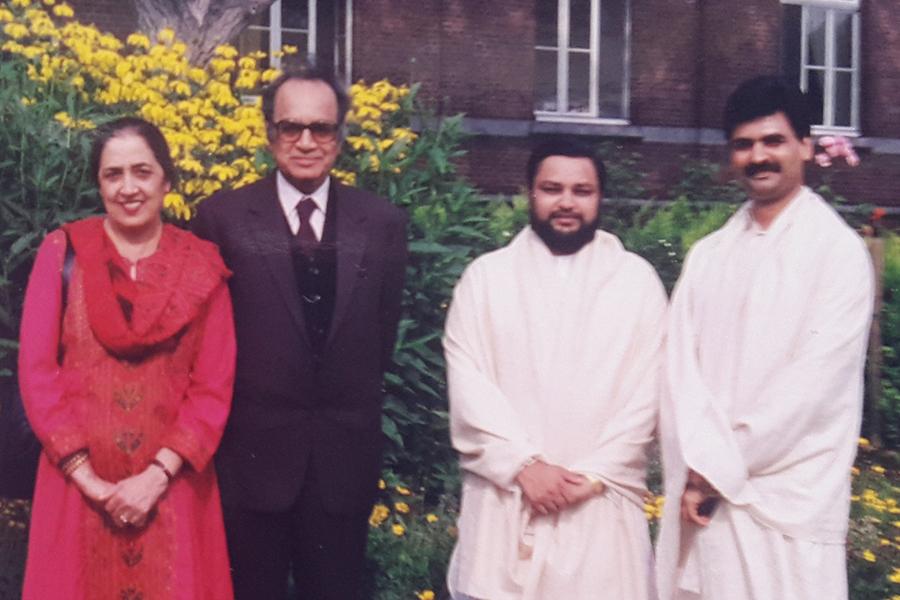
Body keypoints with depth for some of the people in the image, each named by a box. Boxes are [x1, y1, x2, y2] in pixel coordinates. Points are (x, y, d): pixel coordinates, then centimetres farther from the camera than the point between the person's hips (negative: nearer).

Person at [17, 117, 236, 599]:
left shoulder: (202, 266, 1)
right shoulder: (63, 252, 0)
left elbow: (214, 386, -2)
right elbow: (36, 370, -4)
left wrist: (157, 476, -12)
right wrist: (88, 478, -10)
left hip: (170, 484, 1)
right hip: (78, 482, 0)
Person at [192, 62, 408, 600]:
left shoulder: (383, 223, 2)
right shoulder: (223, 218, -3)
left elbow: (384, 330, 9)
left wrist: (354, 403, 9)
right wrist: (232, 408, 3)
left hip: (345, 453, 2)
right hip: (255, 450, -1)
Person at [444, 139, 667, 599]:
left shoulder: (637, 280, 7)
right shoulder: (486, 276, 6)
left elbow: (645, 394, 1)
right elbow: (468, 386, -2)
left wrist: (592, 475, -8)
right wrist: (524, 465, -11)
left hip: (601, 506, 0)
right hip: (504, 501, 0)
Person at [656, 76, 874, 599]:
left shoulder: (839, 250, -4)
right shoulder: (707, 255, 11)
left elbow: (814, 381, -11)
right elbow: (681, 366, 2)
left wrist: (723, 469, -9)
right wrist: (702, 465, -12)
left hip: (790, 498, -4)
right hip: (704, 493, 4)